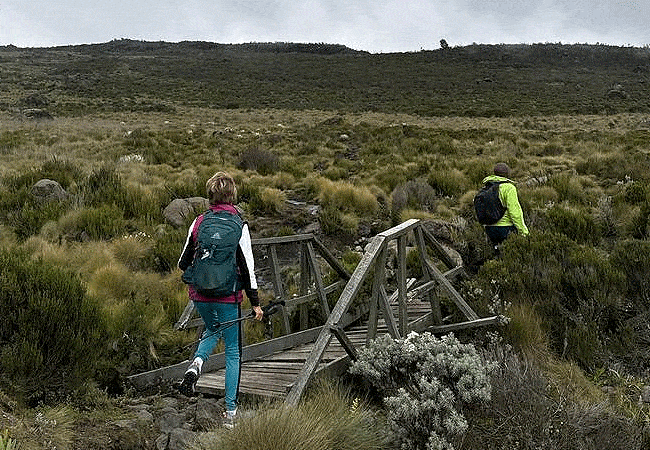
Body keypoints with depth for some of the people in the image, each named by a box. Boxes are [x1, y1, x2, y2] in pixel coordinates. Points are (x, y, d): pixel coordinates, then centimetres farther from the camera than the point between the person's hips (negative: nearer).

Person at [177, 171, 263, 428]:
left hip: (200, 294, 3)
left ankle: (197, 362, 1)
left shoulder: (198, 223, 0)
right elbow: (247, 268, -10)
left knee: (212, 330, 32)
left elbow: (183, 264, 6)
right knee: (233, 350, 11)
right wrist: (255, 303, -4)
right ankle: (230, 411, 12)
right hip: (227, 295, -3)